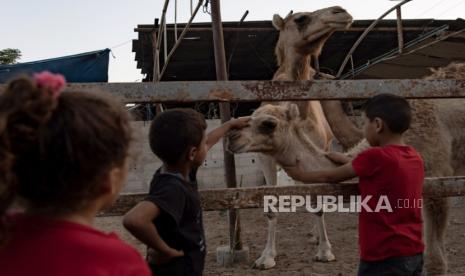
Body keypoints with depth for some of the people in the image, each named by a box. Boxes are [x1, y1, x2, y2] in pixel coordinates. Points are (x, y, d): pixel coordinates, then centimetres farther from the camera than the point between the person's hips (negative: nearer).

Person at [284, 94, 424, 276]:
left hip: (385, 258, -8)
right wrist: (348, 162, 22)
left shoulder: (375, 156, -16)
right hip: (414, 254, 8)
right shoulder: (415, 158, 5)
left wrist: (301, 176, 13)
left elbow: (330, 177, -3)